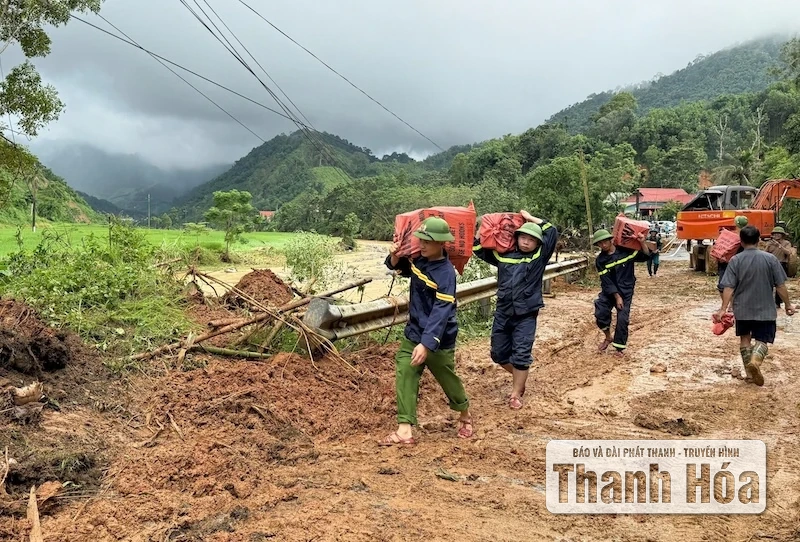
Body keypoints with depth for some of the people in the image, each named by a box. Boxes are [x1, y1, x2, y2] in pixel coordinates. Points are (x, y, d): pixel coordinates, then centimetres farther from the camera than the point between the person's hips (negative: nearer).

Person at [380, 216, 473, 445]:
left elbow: (441, 313, -31)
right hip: (413, 333, 7)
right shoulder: (418, 261, 0)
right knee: (404, 377, -6)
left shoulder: (446, 273, -24)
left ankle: (465, 415, 40)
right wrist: (394, 256, -5)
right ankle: (404, 430, -7)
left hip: (438, 340, -7)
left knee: (448, 379, 12)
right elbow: (399, 268, 20)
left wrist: (427, 343, -39)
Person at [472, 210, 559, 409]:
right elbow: (479, 250, 15)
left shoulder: (539, 257, -1)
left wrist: (531, 218, 1)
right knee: (498, 353, 11)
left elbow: (552, 232, -6)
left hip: (526, 315, -3)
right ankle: (519, 377, 36)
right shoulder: (503, 255, 6)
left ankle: (516, 394, 10)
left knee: (520, 354, -4)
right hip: (502, 313, 4)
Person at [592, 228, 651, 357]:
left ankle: (619, 348, 11)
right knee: (600, 313, -11)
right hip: (609, 291, 1)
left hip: (626, 291, -1)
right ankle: (608, 337, 17)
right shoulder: (600, 260, -5)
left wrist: (642, 243, -20)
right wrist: (617, 297, -14)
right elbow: (606, 281, -9)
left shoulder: (625, 251, -5)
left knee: (622, 319, -3)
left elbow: (645, 257, -3)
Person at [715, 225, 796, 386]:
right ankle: (755, 361, -25)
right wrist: (788, 305, 8)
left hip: (742, 308, 1)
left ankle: (750, 371, 20)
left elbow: (729, 287, -12)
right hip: (765, 309, -1)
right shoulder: (770, 258, -7)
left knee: (745, 338, 18)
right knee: (762, 340, 5)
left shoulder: (735, 260, -9)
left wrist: (723, 309, -10)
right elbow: (780, 285, -4)